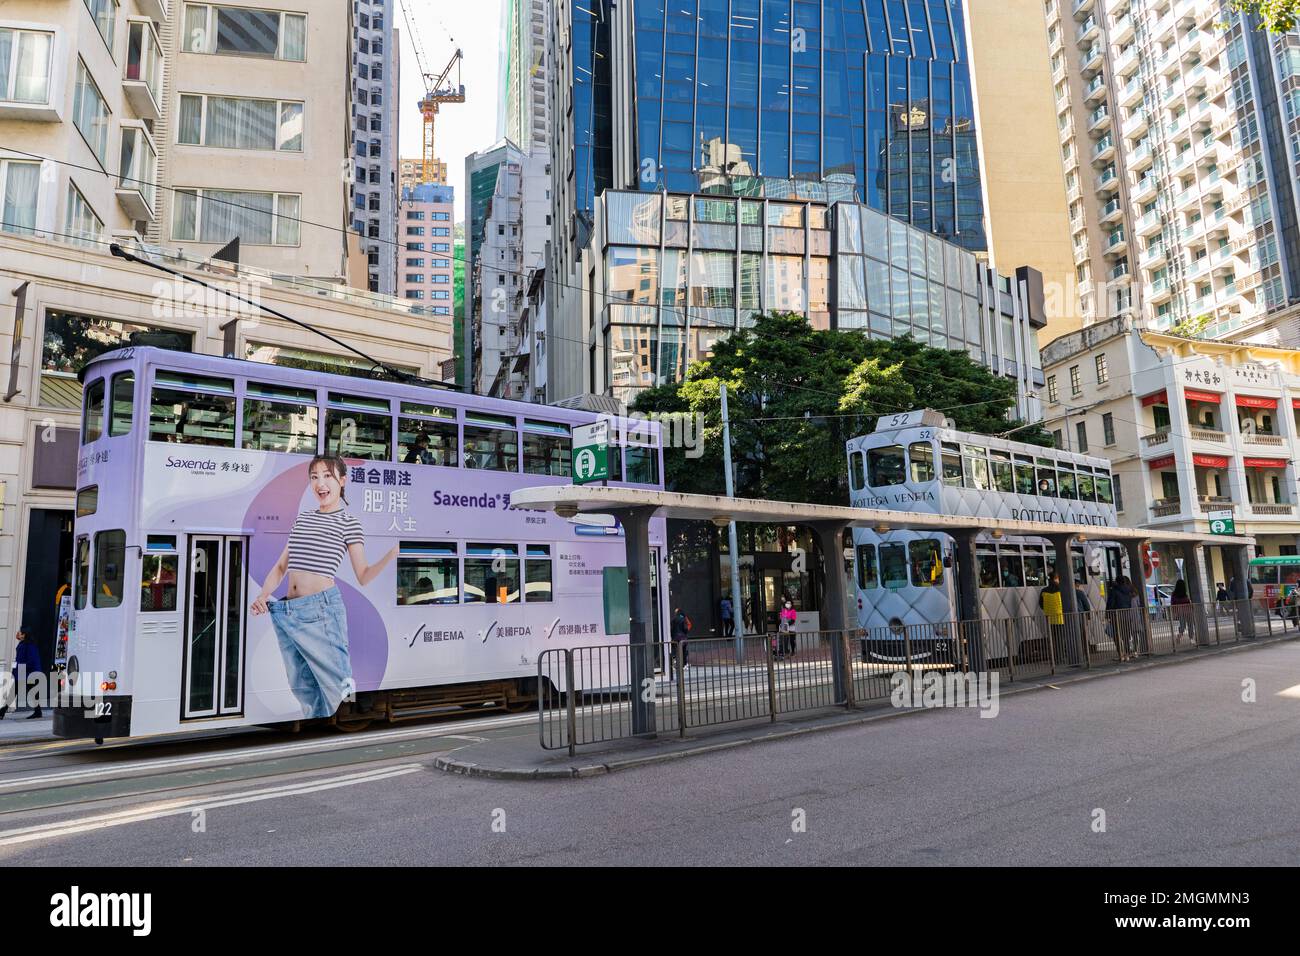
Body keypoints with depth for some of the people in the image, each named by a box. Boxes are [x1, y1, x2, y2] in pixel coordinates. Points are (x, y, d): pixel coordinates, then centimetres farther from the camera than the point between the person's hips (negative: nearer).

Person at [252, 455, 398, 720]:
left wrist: (392, 553, -18)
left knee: (338, 688, -2)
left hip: (321, 610, -5)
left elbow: (363, 576, -3)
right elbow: (281, 566, 20)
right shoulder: (302, 519, 15)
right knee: (304, 690, 14)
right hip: (285, 613, 6)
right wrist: (263, 595, 3)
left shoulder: (349, 523, 0)